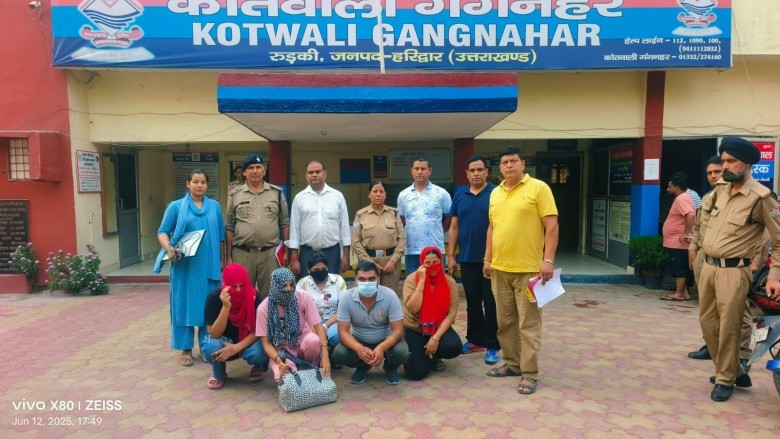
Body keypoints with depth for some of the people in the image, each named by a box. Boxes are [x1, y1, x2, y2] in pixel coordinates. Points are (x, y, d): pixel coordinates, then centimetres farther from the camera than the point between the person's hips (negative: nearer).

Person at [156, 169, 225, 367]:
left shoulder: (215, 206, 9)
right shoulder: (176, 206, 2)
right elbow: (162, 231, 1)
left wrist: (221, 262, 10)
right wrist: (168, 249, -18)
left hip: (210, 265, 2)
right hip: (184, 265, -2)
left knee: (209, 306, 6)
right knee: (184, 304, 3)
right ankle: (186, 349, 13)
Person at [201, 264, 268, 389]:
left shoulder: (254, 297, -21)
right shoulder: (214, 297, -23)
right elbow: (214, 334, -26)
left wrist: (236, 347, -32)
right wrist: (226, 307, -40)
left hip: (247, 342, 0)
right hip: (223, 342, 0)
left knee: (259, 353, -33)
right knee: (211, 347, -34)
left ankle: (257, 368, 7)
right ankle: (219, 375, 1)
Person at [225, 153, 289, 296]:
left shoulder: (277, 193, 6)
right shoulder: (235, 195, 6)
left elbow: (285, 224, 7)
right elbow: (229, 227, 7)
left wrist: (286, 251, 2)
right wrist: (229, 256, 3)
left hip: (270, 253, 0)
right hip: (242, 253, 0)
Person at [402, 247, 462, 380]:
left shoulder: (450, 282, -8)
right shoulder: (412, 279, -13)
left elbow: (451, 314, -11)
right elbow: (413, 309, -25)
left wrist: (436, 337, -21)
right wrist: (422, 280, -27)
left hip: (438, 328, 2)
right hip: (413, 330, -2)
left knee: (454, 347, -29)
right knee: (417, 372, -15)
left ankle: (434, 357, 8)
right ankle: (418, 353, 22)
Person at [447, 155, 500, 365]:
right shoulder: (460, 196, 8)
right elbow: (454, 227, 10)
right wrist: (450, 255, 7)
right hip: (467, 258, 4)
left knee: (491, 303, 3)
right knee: (472, 302, 13)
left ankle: (492, 345, 13)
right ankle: (475, 340, 26)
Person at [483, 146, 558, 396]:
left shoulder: (539, 188, -6)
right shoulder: (495, 193, 12)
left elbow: (551, 226, -9)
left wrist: (548, 259, -16)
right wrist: (488, 259, 15)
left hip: (529, 269, -6)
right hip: (500, 268, 6)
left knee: (528, 324, 0)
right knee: (505, 321, 14)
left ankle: (530, 374, 9)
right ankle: (512, 363, 28)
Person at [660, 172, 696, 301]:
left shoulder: (681, 199, -16)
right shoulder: (681, 198, 17)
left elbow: (691, 215, -32)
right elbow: (686, 216, 25)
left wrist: (686, 234, -27)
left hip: (678, 243, -10)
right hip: (676, 242, 10)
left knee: (679, 268, -5)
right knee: (679, 269, 13)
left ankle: (678, 294, 0)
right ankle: (684, 292, 18)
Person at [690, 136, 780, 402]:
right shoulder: (720, 191, 8)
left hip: (733, 271, -7)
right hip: (708, 266, 7)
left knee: (728, 327, 0)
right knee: (708, 322, 13)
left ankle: (725, 380, 16)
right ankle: (735, 371, 29)